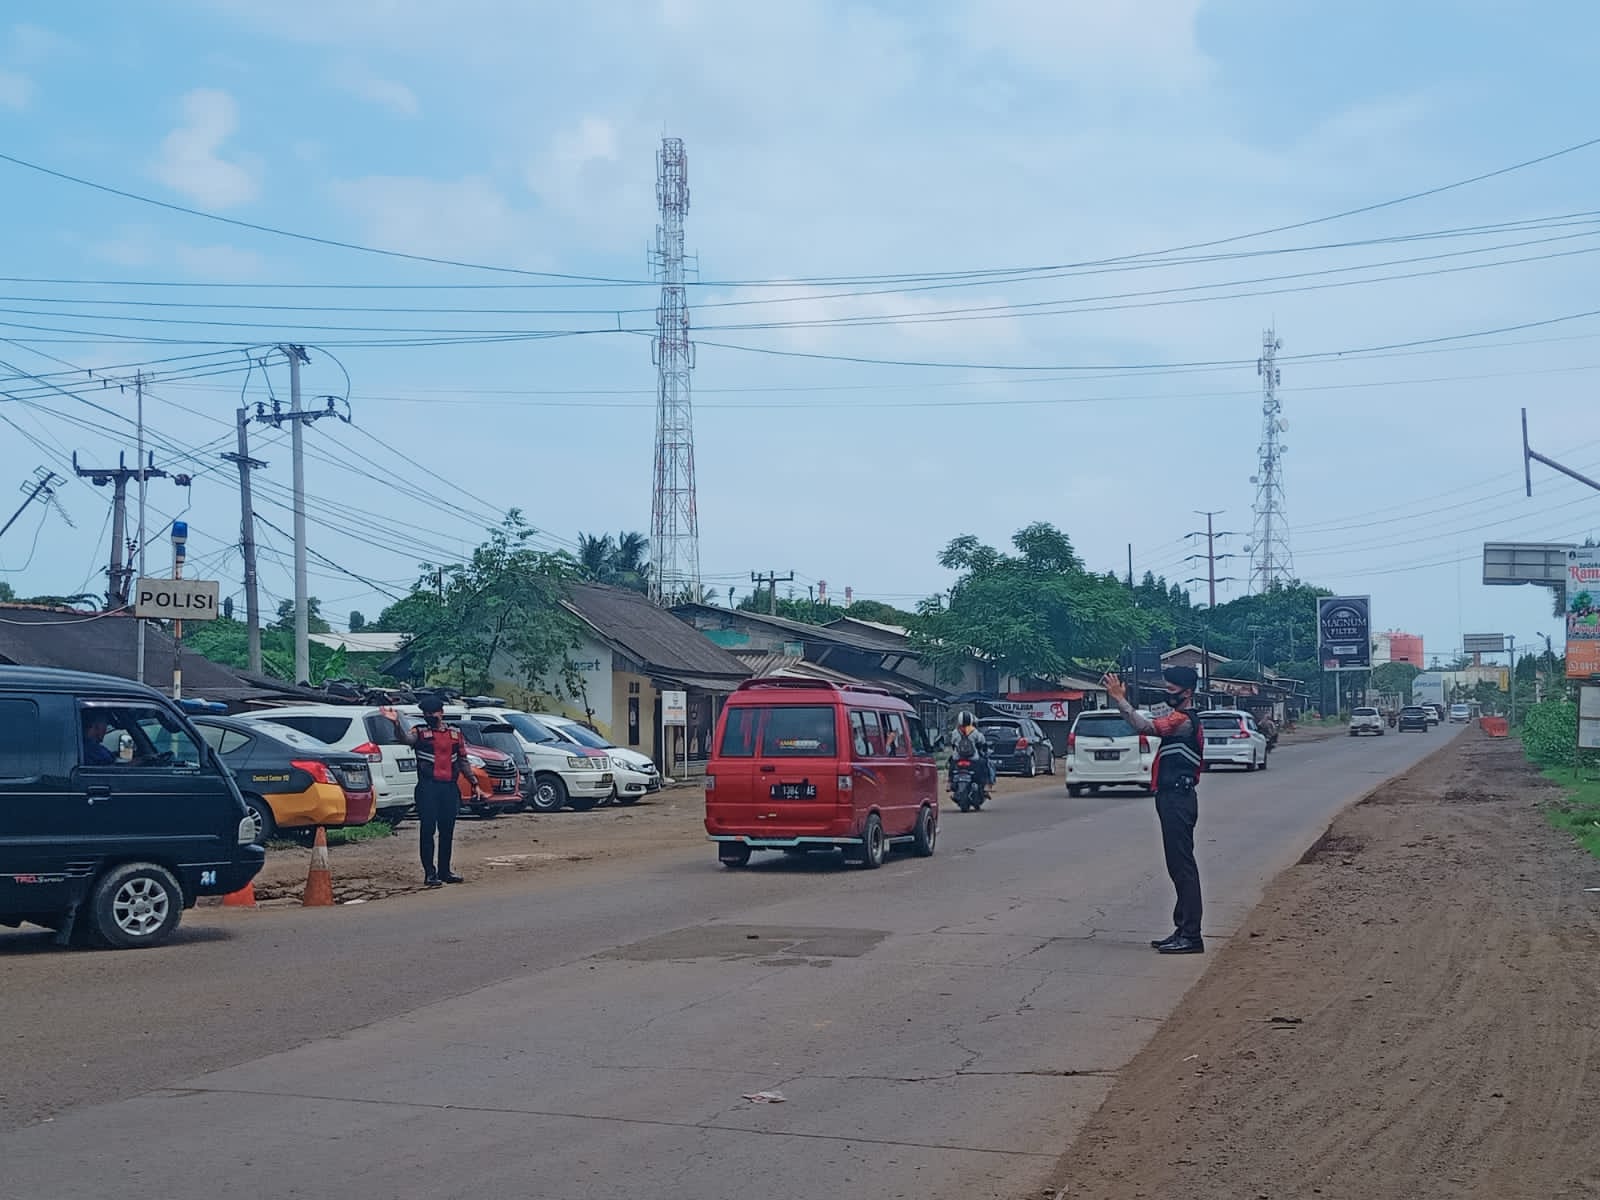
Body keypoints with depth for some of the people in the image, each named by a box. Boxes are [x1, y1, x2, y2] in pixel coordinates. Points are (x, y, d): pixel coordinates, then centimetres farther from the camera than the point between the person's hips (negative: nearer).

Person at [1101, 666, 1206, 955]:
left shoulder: (1184, 720, -15)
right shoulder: (1179, 719, 19)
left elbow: (1145, 726, -26)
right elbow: (1147, 725, 18)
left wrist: (1120, 699, -24)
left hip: (1177, 799, -11)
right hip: (1173, 798, 11)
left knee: (1182, 866, -9)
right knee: (1179, 866, 13)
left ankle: (1191, 936, -8)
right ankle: (1184, 930, 19)